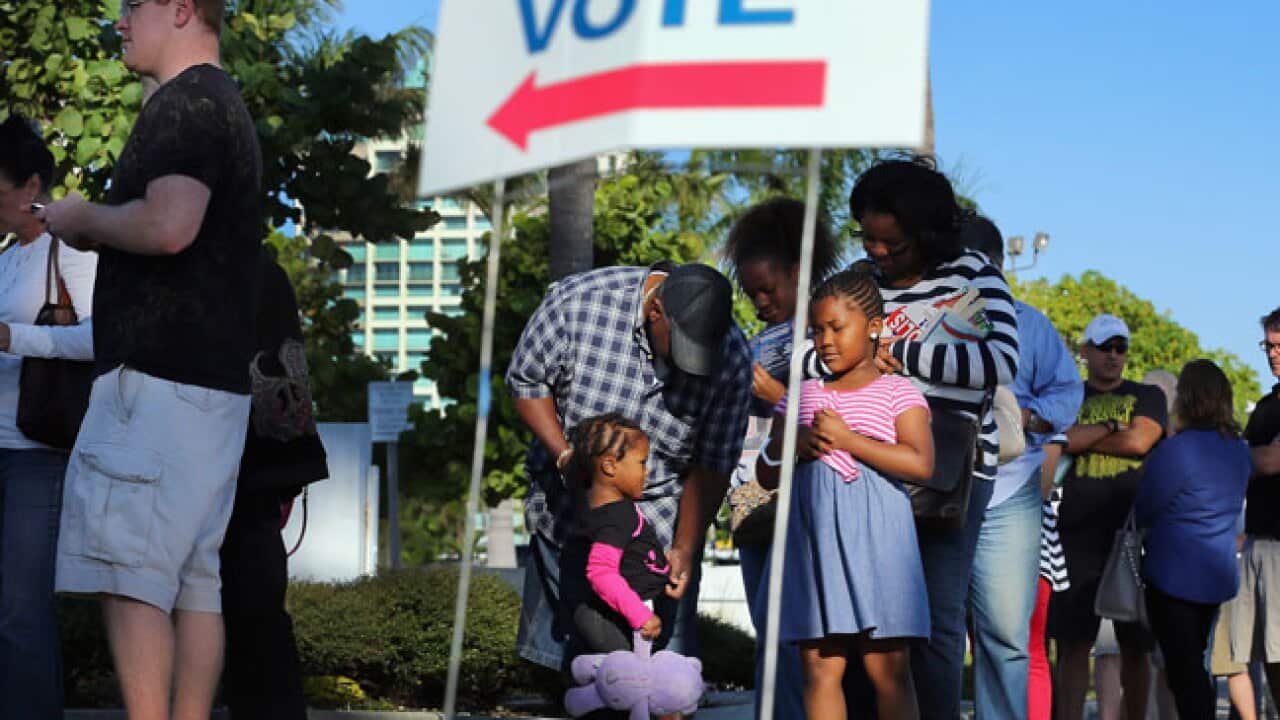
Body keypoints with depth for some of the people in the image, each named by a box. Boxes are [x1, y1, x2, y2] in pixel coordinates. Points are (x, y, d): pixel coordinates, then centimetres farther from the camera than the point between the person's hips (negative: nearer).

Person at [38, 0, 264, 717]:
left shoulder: (183, 102, -10)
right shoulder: (227, 105, 22)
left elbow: (169, 225, -25)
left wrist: (83, 218, -8)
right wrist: (98, 232, 19)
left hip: (157, 375, -10)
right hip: (215, 379, 10)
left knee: (128, 575, -10)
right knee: (193, 581, 8)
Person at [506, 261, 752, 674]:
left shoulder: (731, 360, -19)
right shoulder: (577, 300, -22)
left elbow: (712, 466, -9)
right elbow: (525, 380, -6)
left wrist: (684, 550, -14)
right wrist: (565, 455, -18)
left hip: (663, 517, 0)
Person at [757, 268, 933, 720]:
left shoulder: (897, 392, 4)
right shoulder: (801, 396, 17)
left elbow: (920, 462, -11)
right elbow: (766, 474, 18)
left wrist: (847, 439, -11)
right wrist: (794, 445, -3)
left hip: (874, 538, -4)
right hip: (813, 540, 4)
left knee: (888, 668, -4)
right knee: (820, 669, 1)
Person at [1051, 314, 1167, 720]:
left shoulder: (1147, 397, 14)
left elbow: (1139, 441, -5)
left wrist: (1079, 438, 2)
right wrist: (1110, 428, -5)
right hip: (1078, 536, 0)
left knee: (1134, 645, 3)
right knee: (1072, 644, -6)